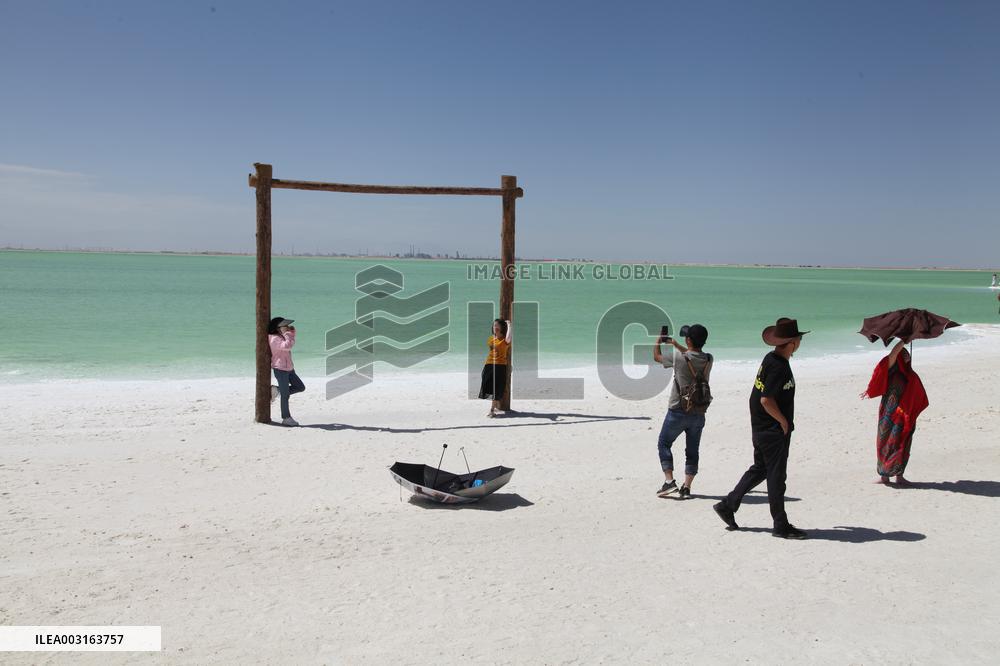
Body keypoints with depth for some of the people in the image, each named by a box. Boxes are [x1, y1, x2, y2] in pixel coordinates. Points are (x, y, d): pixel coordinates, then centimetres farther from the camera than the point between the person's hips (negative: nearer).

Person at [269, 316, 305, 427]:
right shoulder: (274, 339, -17)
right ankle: (286, 418, 7)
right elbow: (287, 346, -32)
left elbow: (291, 344, 25)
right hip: (280, 369, -9)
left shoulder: (281, 336, 12)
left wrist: (292, 332, 11)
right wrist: (286, 333, -18)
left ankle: (277, 390, 19)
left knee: (300, 387, 11)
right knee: (285, 395, -2)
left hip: (288, 368, 9)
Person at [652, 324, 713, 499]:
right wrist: (675, 343, 30)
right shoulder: (708, 359, -2)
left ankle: (669, 481, 0)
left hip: (678, 412, -4)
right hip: (698, 413, 4)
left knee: (663, 444, 10)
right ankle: (686, 487, 10)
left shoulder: (678, 358, -16)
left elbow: (656, 356, 3)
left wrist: (658, 340, 21)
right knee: (692, 450, 12)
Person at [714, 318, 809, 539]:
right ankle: (781, 526, 12)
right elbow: (767, 400, -28)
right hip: (774, 431, -10)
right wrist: (784, 421, -14)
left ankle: (727, 506, 24)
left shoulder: (770, 359, 8)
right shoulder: (779, 367, -22)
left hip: (761, 428, 10)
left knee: (759, 469, 20)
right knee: (776, 476, 1)